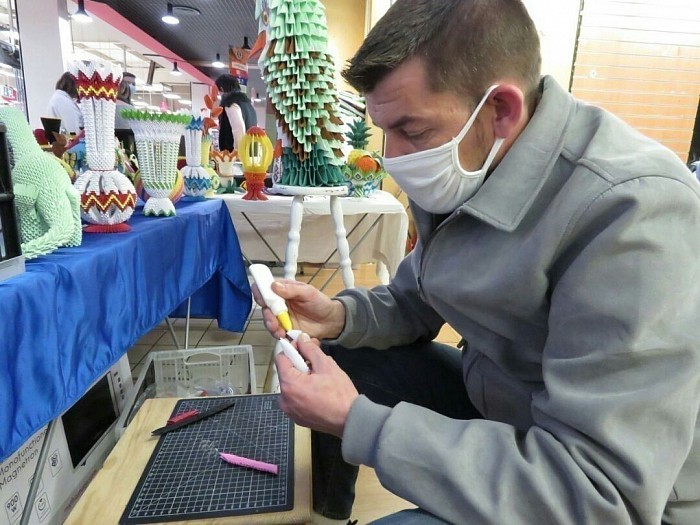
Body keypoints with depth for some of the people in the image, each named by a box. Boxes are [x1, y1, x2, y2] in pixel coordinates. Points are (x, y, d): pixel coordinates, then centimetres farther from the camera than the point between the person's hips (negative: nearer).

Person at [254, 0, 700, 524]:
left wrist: (354, 422, -30)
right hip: (491, 396, 7)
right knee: (332, 356, 5)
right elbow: (418, 301, 6)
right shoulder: (466, 172, -7)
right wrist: (341, 315, -14)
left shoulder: (635, 213, -31)